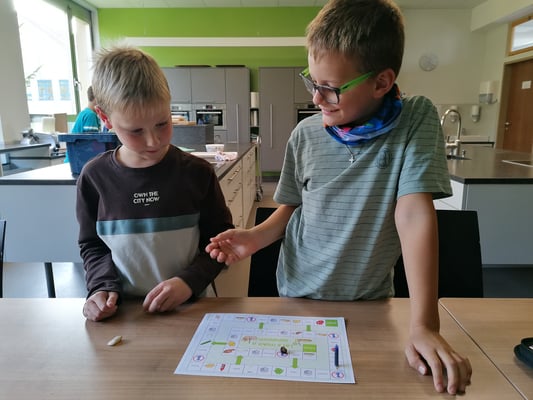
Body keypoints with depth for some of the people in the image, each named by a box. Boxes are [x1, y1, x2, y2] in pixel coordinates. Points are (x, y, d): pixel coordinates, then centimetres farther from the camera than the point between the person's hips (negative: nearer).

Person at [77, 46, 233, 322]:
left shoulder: (197, 173, -7)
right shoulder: (94, 177, -2)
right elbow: (92, 246, 11)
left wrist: (189, 281, -12)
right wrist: (103, 286, -5)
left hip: (187, 308, -1)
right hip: (123, 313, 2)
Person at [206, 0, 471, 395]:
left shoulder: (416, 120, -15)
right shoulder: (305, 135, -9)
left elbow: (414, 214, -24)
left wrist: (424, 324, -27)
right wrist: (255, 236, -15)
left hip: (369, 302, -2)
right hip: (298, 295, 3)